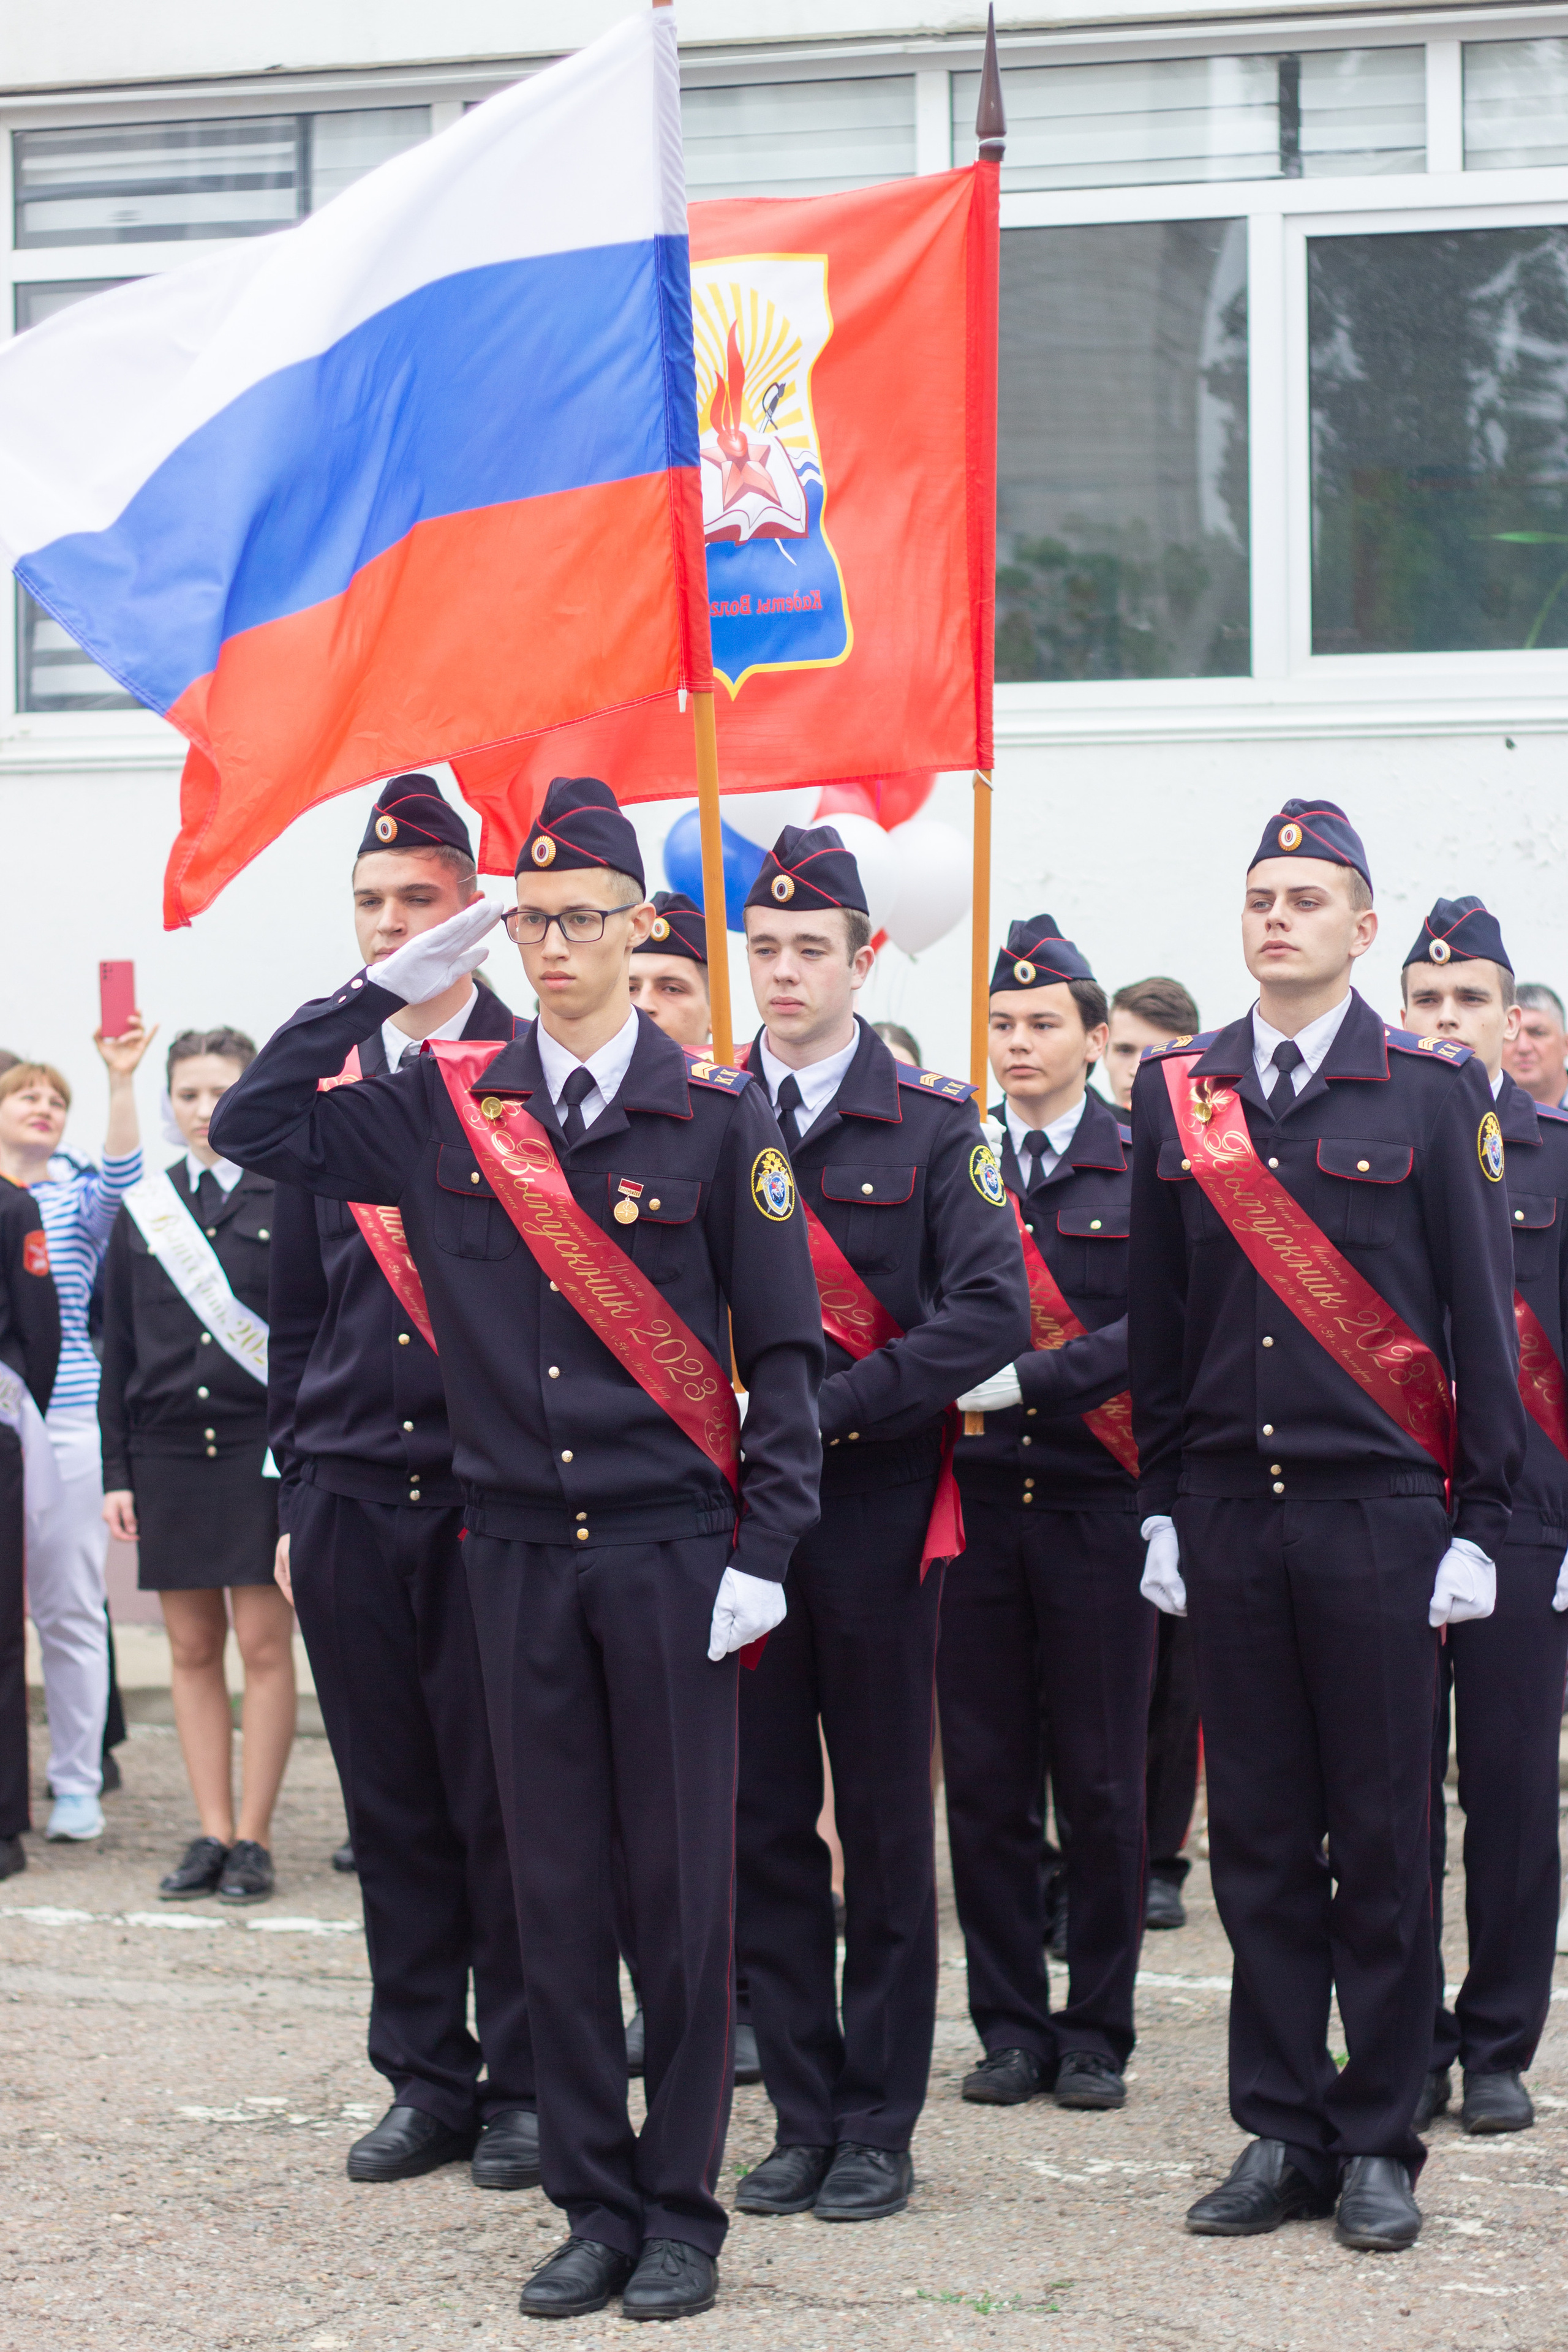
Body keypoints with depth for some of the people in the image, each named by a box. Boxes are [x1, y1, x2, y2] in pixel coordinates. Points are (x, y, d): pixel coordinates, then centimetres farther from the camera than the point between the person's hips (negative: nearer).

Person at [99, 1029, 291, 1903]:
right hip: (170, 1454, 3)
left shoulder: (290, 1202, 0)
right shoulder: (142, 1211, 9)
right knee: (194, 1651, 6)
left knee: (265, 1646, -2)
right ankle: (213, 1834, 12)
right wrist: (118, 1474, 6)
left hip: (265, 1451, -3)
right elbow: (120, 1354, 11)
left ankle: (254, 1838, 5)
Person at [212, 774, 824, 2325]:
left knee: (682, 1887, 2)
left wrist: (765, 1548, -7)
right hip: (518, 1554, 3)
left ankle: (682, 2210, 12)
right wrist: (388, 989, 0)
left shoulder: (715, 1114, -2)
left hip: (671, 1552, -2)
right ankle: (593, 2207, 17)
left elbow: (784, 1345, -1)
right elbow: (252, 1127, 5)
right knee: (554, 1890, 7)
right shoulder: (445, 1108, 6)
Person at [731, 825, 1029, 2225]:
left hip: (877, 1514, -3)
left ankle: (880, 2128, 12)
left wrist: (822, 1411, -17)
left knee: (885, 1824, 4)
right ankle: (802, 2118, 16)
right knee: (765, 1823, 6)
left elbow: (989, 1316, -11)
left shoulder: (934, 1123, -1)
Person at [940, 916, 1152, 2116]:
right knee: (986, 1780, 5)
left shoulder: (1146, 1170, 1)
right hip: (974, 1506, 2)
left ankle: (1097, 2033, 14)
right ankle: (1013, 2028, 15)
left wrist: (1024, 1378, -21)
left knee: (1101, 1782, 3)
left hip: (1098, 1508, -2)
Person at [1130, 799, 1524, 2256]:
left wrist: (1479, 1522, -4)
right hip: (1229, 1517, 3)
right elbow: (1159, 1316, 12)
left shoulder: (1431, 1090, 0)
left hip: (1377, 1512, -3)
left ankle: (1378, 2143, 12)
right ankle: (1280, 2130, 15)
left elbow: (1480, 1315, 0)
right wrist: (1162, 1505, 9)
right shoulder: (1176, 1094, 9)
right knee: (1257, 1836, 7)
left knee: (1380, 1842, 3)